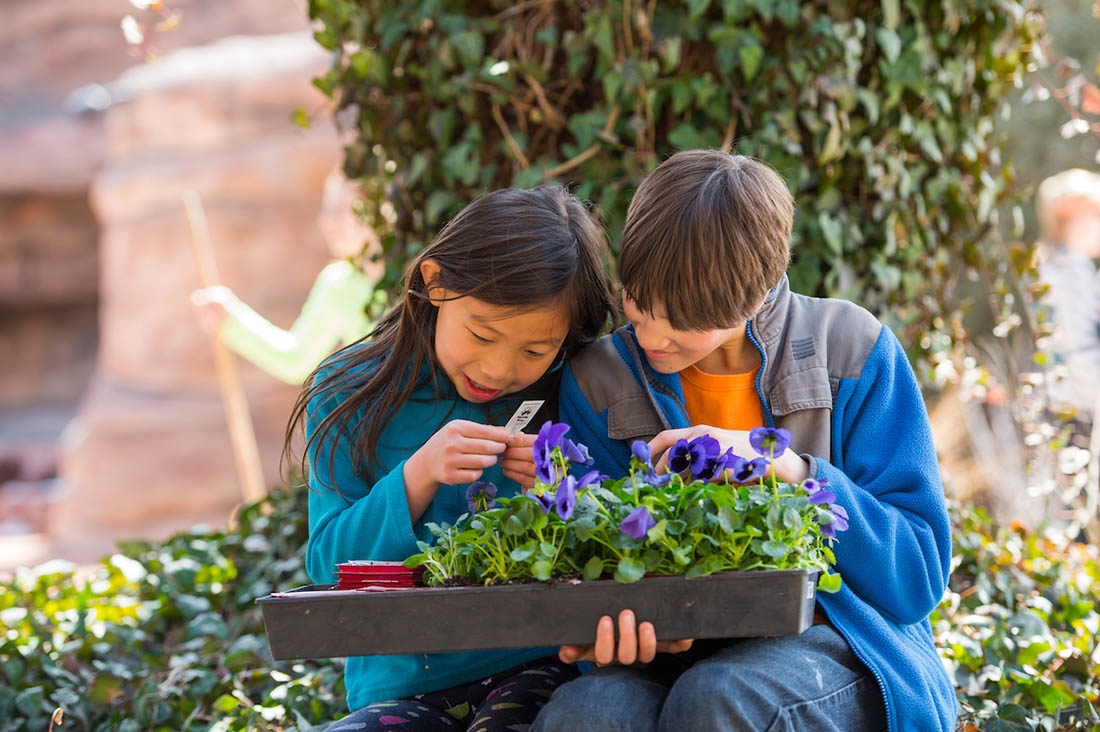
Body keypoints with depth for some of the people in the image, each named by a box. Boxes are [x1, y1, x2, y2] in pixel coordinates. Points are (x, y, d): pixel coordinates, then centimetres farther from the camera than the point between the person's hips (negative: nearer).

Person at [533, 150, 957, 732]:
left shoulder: (851, 351, -2)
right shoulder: (597, 381, 3)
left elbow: (919, 575, -3)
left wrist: (789, 471, -16)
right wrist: (645, 626, -21)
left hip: (832, 641, -1)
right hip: (687, 652, 1)